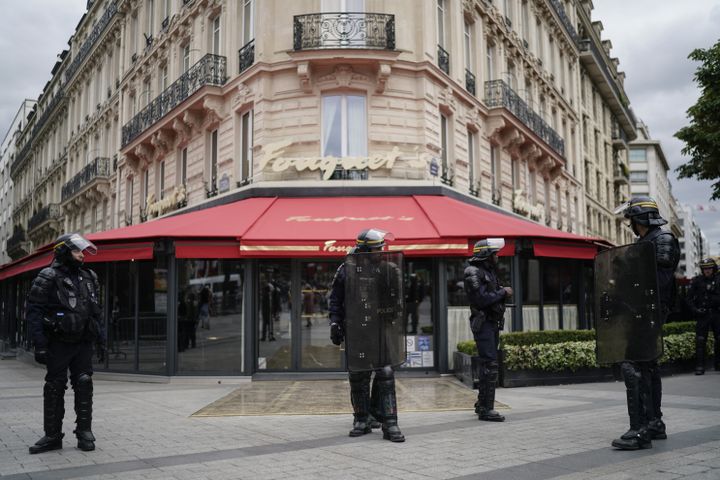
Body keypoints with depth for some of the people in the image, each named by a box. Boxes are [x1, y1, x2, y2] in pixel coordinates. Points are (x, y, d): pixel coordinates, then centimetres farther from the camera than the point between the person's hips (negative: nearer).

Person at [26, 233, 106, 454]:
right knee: (54, 388, 4)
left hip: (83, 344, 4)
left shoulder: (89, 277, 10)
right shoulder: (48, 278, -6)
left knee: (84, 385, 1)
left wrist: (101, 341, 9)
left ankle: (84, 433, 9)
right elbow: (34, 312, -10)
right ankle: (52, 436, 14)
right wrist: (40, 345, -16)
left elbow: (96, 312, 13)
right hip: (58, 343, -3)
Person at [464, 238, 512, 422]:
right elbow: (481, 299, -22)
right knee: (490, 365, -12)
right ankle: (486, 409, -9)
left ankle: (481, 404, 24)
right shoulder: (473, 272, -13)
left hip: (492, 323, 10)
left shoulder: (489, 271, 17)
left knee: (487, 365, 15)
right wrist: (503, 292, -13)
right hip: (483, 323, -10)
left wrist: (503, 292, 1)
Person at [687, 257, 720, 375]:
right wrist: (695, 310, -8)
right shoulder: (697, 281, 1)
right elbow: (689, 298, 3)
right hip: (702, 315, -2)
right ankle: (700, 366, -2)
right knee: (700, 341, -5)